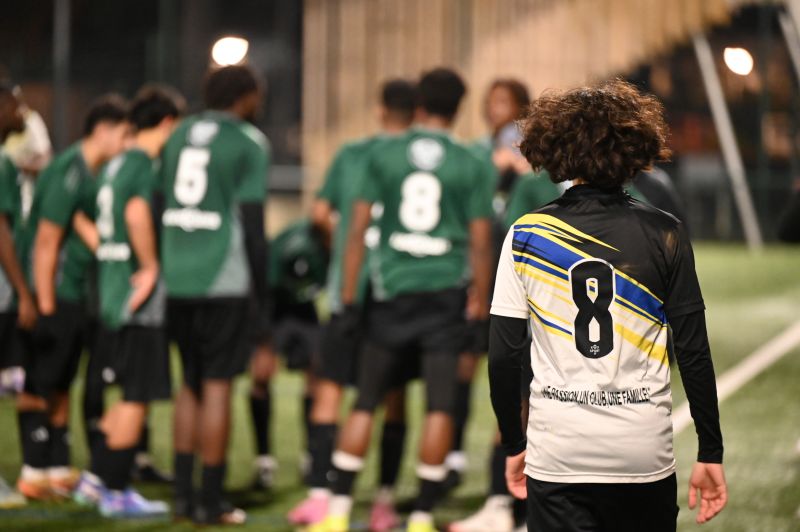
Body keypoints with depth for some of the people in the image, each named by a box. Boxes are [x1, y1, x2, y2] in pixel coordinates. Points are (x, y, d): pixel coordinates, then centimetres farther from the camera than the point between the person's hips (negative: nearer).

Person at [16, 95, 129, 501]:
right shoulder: (70, 172, -17)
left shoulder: (92, 172, 11)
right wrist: (45, 308, -19)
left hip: (74, 295, 9)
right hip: (55, 295, -9)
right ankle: (34, 472, 3)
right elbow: (46, 242, -19)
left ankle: (58, 468, 20)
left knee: (60, 386, 14)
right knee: (40, 386, -2)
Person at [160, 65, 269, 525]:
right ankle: (210, 501, 2)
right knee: (217, 385, 0)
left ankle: (183, 494, 17)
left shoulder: (180, 135, 12)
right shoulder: (248, 143, -6)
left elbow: (163, 204, 14)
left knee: (191, 383, 17)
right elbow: (252, 221, -9)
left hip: (178, 279, 6)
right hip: (224, 281, -6)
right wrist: (262, 292, -2)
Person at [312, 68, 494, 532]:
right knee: (439, 407, 2)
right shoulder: (470, 166, -1)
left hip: (393, 289, 1)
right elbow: (480, 244, -2)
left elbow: (358, 229, 0)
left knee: (367, 403, 7)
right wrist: (480, 303, 7)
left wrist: (349, 296, 5)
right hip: (447, 291, -1)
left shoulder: (384, 155, 1)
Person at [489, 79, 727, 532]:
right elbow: (694, 352, -1)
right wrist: (711, 453, 6)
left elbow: (504, 357, 0)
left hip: (557, 456, 0)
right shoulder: (665, 235, -1)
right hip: (645, 456, 0)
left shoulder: (525, 236, -1)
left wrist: (514, 445, 12)